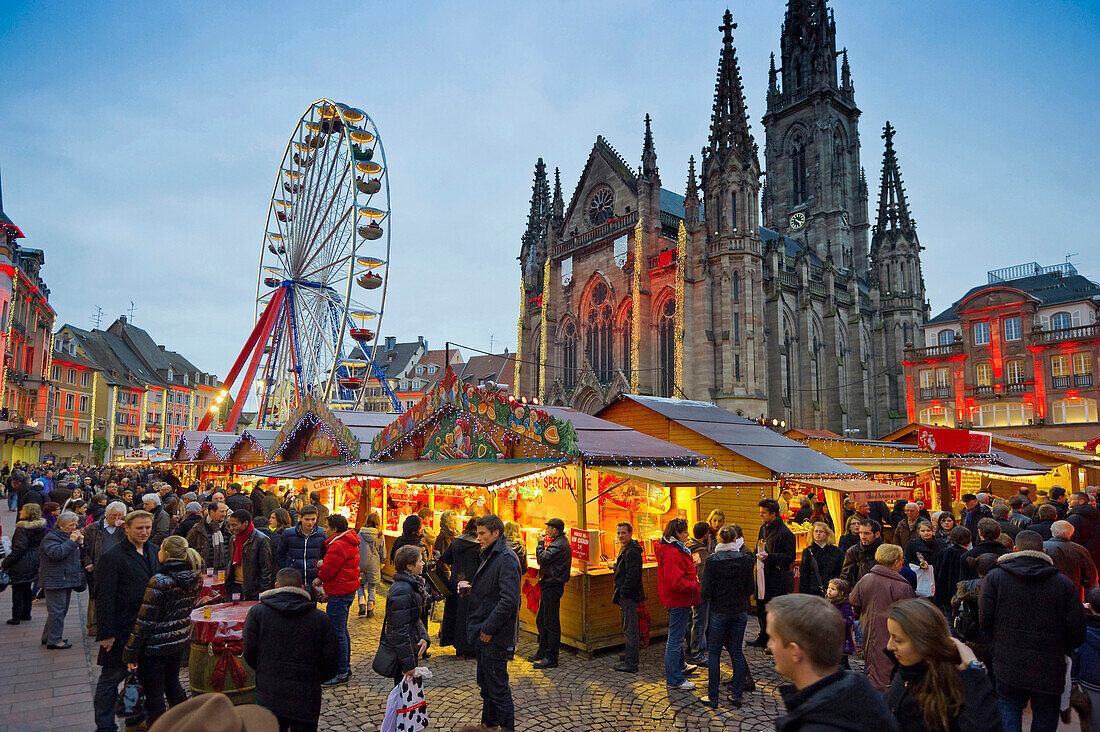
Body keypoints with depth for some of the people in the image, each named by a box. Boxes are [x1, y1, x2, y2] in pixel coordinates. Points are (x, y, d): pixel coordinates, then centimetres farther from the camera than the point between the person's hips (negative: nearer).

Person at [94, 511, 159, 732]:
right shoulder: (112, 557, -15)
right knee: (112, 676, 6)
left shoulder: (154, 551, 6)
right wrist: (106, 633, -17)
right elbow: (104, 599, -15)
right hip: (121, 629, -6)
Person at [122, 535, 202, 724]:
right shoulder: (195, 578, -4)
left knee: (153, 693, 9)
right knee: (172, 684, 24)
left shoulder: (159, 582, -23)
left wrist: (131, 652, -10)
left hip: (155, 645, -7)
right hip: (180, 640, 7)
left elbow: (145, 620, -18)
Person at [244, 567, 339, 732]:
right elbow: (332, 662, -2)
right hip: (307, 700, 0)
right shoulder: (321, 618, -2)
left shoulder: (257, 612, -2)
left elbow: (250, 654, -1)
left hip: (269, 698, 1)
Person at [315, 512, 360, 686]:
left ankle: (341, 673, 2)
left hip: (339, 593, -11)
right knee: (342, 630, 20)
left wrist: (320, 578, 3)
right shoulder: (349, 542, 14)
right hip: (348, 590, 11)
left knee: (337, 633, -4)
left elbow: (329, 568, -18)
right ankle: (346, 667, 30)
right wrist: (321, 563, -4)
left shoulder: (338, 545, -19)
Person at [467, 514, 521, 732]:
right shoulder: (489, 556, 12)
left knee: (497, 688, 1)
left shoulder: (506, 559, -20)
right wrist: (471, 588, 5)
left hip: (495, 636, -10)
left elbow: (509, 601, -26)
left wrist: (488, 628, -21)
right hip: (484, 633, 10)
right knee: (485, 684, 21)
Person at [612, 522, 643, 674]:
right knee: (627, 628, 20)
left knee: (630, 630, -5)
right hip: (625, 595, 11)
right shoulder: (624, 549, 15)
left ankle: (631, 664, 0)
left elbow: (632, 575, -24)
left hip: (629, 595, -11)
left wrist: (622, 592, -22)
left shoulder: (632, 551, -19)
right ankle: (629, 655, 33)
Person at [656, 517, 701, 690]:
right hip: (678, 600, -11)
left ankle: (680, 666, 43)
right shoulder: (672, 553, -25)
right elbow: (674, 582, -30)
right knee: (676, 638, -1)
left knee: (678, 635, 25)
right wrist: (694, 586, -19)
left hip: (676, 599, 11)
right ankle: (674, 679, 8)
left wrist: (693, 579, 11)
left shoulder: (674, 549, 10)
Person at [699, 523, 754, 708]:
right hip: (740, 611, 3)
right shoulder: (746, 560, -6)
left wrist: (702, 589, 7)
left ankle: (712, 696, 13)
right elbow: (750, 589, -1)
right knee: (736, 652, 14)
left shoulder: (712, 561, -14)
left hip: (719, 611, -2)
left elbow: (706, 592, -15)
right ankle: (736, 695, 19)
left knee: (714, 653, 9)